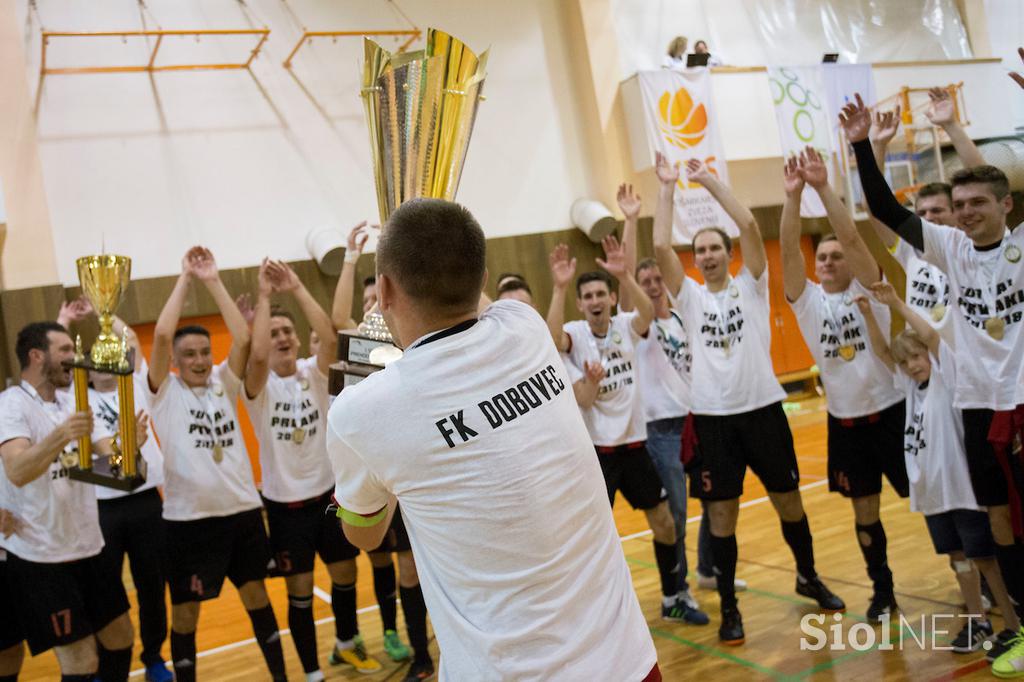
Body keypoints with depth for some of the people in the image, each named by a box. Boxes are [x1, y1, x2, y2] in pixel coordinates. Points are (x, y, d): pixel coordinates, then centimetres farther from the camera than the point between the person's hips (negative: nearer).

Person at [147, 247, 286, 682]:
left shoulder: (223, 382, 5)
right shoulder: (165, 391, -3)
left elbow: (243, 338, -9)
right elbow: (161, 335, -18)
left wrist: (213, 281, -9)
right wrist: (185, 278, -11)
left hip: (242, 510, 3)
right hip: (188, 519, -3)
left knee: (257, 598, 16)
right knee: (185, 616, 9)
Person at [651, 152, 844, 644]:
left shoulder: (750, 285, 3)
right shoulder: (689, 297, 5)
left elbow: (750, 226, -10)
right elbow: (660, 247, -8)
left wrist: (709, 180, -7)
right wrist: (667, 187, -4)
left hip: (763, 408, 0)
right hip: (712, 417, 0)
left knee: (788, 500, 12)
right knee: (721, 513, 3)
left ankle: (808, 577, 37)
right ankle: (729, 608, 16)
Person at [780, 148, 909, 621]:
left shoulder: (867, 288, -5)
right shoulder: (807, 299, 1)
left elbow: (851, 235, -19)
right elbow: (788, 249, -13)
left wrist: (823, 187, -25)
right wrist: (793, 194, -22)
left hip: (891, 410, -3)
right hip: (844, 420, 3)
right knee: (864, 511, 11)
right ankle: (882, 591, 27)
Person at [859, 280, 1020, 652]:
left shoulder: (945, 376, -9)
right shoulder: (911, 385, 8)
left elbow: (931, 335, -24)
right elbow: (882, 352, 8)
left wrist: (897, 304, -24)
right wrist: (868, 314, -3)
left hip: (962, 486, -7)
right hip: (932, 489, 7)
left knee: (984, 558, 1)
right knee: (958, 557, 15)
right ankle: (978, 623, 26)